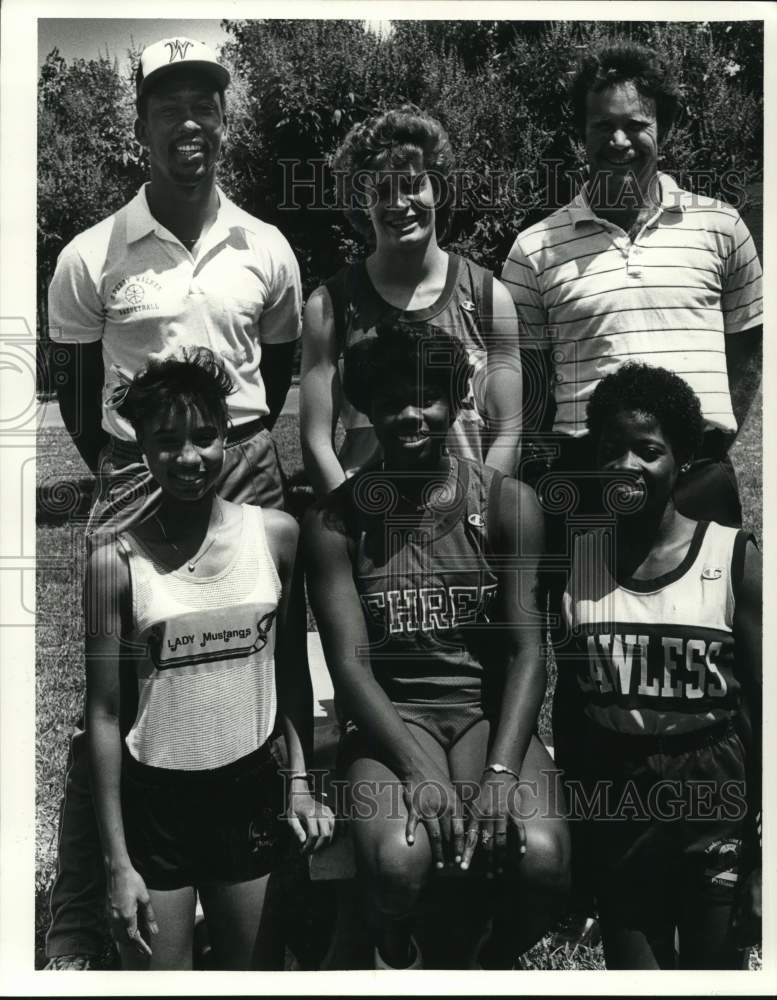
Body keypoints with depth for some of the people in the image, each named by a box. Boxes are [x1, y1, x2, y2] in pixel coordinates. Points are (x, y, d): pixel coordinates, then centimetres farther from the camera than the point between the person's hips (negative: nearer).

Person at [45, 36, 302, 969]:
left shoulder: (267, 251, 5)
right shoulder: (91, 257, -2)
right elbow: (75, 393, 7)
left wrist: (238, 455, 14)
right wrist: (122, 470, 9)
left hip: (247, 475, 2)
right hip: (134, 480, -2)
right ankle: (75, 928, 10)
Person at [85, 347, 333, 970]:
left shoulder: (276, 534, -3)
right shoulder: (118, 562, -10)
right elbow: (105, 714, -6)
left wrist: (300, 781, 6)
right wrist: (117, 860, -5)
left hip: (253, 792, 2)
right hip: (154, 801, -2)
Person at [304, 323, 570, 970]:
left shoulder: (507, 503, 0)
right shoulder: (335, 521, -2)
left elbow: (527, 650, -6)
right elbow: (349, 663, -8)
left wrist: (501, 772, -20)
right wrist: (417, 769, -22)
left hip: (489, 709, 1)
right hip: (390, 717, -1)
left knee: (543, 859, -26)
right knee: (397, 859, -30)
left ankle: (496, 962, 12)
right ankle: (396, 956, 9)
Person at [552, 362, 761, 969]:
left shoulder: (735, 559, -9)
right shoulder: (573, 561, -1)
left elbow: (761, 713, -7)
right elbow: (568, 707, 5)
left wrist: (759, 856, -9)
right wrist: (570, 827, 6)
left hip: (714, 790, -2)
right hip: (610, 798, 2)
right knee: (633, 970, 14)